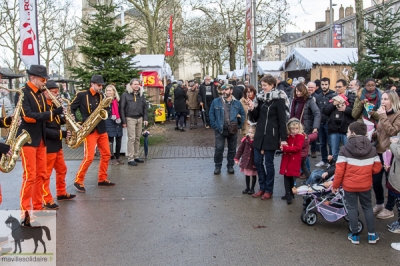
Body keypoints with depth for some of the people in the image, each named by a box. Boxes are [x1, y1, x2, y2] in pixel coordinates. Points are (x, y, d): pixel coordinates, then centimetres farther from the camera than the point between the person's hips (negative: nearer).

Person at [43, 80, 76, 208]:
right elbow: (43, 129, -24)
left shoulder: (54, 105, 11)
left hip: (56, 144, 10)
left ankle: (62, 193, 33)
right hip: (47, 145, -10)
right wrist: (61, 134, -24)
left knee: (62, 169, 19)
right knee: (46, 173, -1)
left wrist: (66, 119, -2)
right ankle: (47, 201, 5)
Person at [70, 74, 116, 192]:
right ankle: (78, 181, 1)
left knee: (106, 155, 8)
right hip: (89, 130, -6)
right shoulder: (81, 95, -5)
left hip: (101, 129, 6)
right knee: (89, 157, -12)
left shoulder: (101, 96, 11)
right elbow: (71, 109, -2)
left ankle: (102, 179, 21)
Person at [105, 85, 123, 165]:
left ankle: (118, 157, 21)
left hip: (118, 123, 5)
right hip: (109, 124, -5)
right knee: (110, 142, -2)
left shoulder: (117, 100, 12)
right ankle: (112, 159, 7)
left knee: (119, 141, 8)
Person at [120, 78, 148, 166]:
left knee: (138, 138, 8)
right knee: (131, 138, -8)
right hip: (130, 118, -5)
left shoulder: (141, 95, 13)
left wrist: (145, 118, 7)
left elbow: (145, 107, 16)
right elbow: (122, 108, -3)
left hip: (139, 118, 5)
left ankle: (136, 156, 18)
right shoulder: (125, 95, -1)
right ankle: (130, 159, -5)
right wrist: (123, 121, -7)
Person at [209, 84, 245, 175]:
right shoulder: (216, 102, -2)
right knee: (219, 149, -4)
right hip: (220, 130, -2)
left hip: (233, 130, 2)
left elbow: (242, 114, 11)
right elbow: (211, 114, 3)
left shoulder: (237, 103, 2)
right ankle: (217, 166, 11)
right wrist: (214, 126, -4)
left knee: (232, 149, 10)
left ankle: (230, 166, 24)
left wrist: (239, 126, 3)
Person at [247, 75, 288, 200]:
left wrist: (283, 138, -13)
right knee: (257, 162, 8)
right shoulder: (260, 98, 9)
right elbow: (256, 117, 12)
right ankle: (262, 187, 22)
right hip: (259, 134, 6)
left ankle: (269, 190, 14)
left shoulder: (278, 99, -8)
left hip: (271, 136, -6)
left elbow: (282, 119, -10)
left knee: (268, 163, 2)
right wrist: (252, 108, -8)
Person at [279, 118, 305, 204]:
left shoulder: (300, 136, -7)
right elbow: (282, 144, 16)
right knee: (286, 176, 4)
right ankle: (288, 194, 11)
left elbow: (297, 148, -17)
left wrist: (285, 148, -22)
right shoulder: (287, 136, 9)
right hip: (286, 158, 5)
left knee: (291, 177, 2)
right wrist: (282, 146, -9)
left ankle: (290, 194, 13)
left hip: (294, 160, -5)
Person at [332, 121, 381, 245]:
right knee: (367, 207, 18)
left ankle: (354, 235, 18)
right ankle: (372, 235, 22)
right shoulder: (372, 149, -5)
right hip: (365, 185, 2)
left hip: (349, 185, -2)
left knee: (352, 208, 11)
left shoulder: (345, 149, -15)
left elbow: (339, 170, -14)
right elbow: (377, 168, 0)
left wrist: (335, 185, -2)